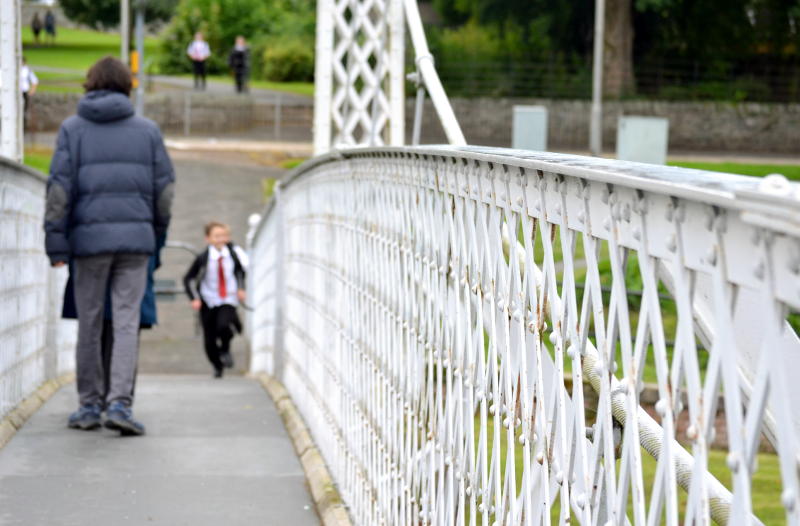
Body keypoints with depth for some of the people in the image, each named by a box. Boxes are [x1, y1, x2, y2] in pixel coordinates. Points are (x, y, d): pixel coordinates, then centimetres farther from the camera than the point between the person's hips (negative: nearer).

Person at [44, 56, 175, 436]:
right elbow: (165, 187, 6)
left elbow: (60, 187, -4)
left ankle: (90, 405, 15)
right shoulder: (147, 130, 6)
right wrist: (157, 231, 19)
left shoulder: (72, 129, 3)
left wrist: (56, 243, -3)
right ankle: (120, 403, -13)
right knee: (127, 324, -1)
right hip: (135, 238, 0)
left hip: (89, 237, 0)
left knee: (89, 325, 10)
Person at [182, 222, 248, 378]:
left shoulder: (233, 253, -6)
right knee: (209, 338, 3)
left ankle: (225, 350, 7)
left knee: (223, 325, -26)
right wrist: (194, 299, -12)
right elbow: (188, 279, -3)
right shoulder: (203, 258, -13)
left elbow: (241, 270, 16)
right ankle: (217, 366, 30)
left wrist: (241, 288, 6)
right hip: (208, 302, 0)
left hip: (229, 300, 0)